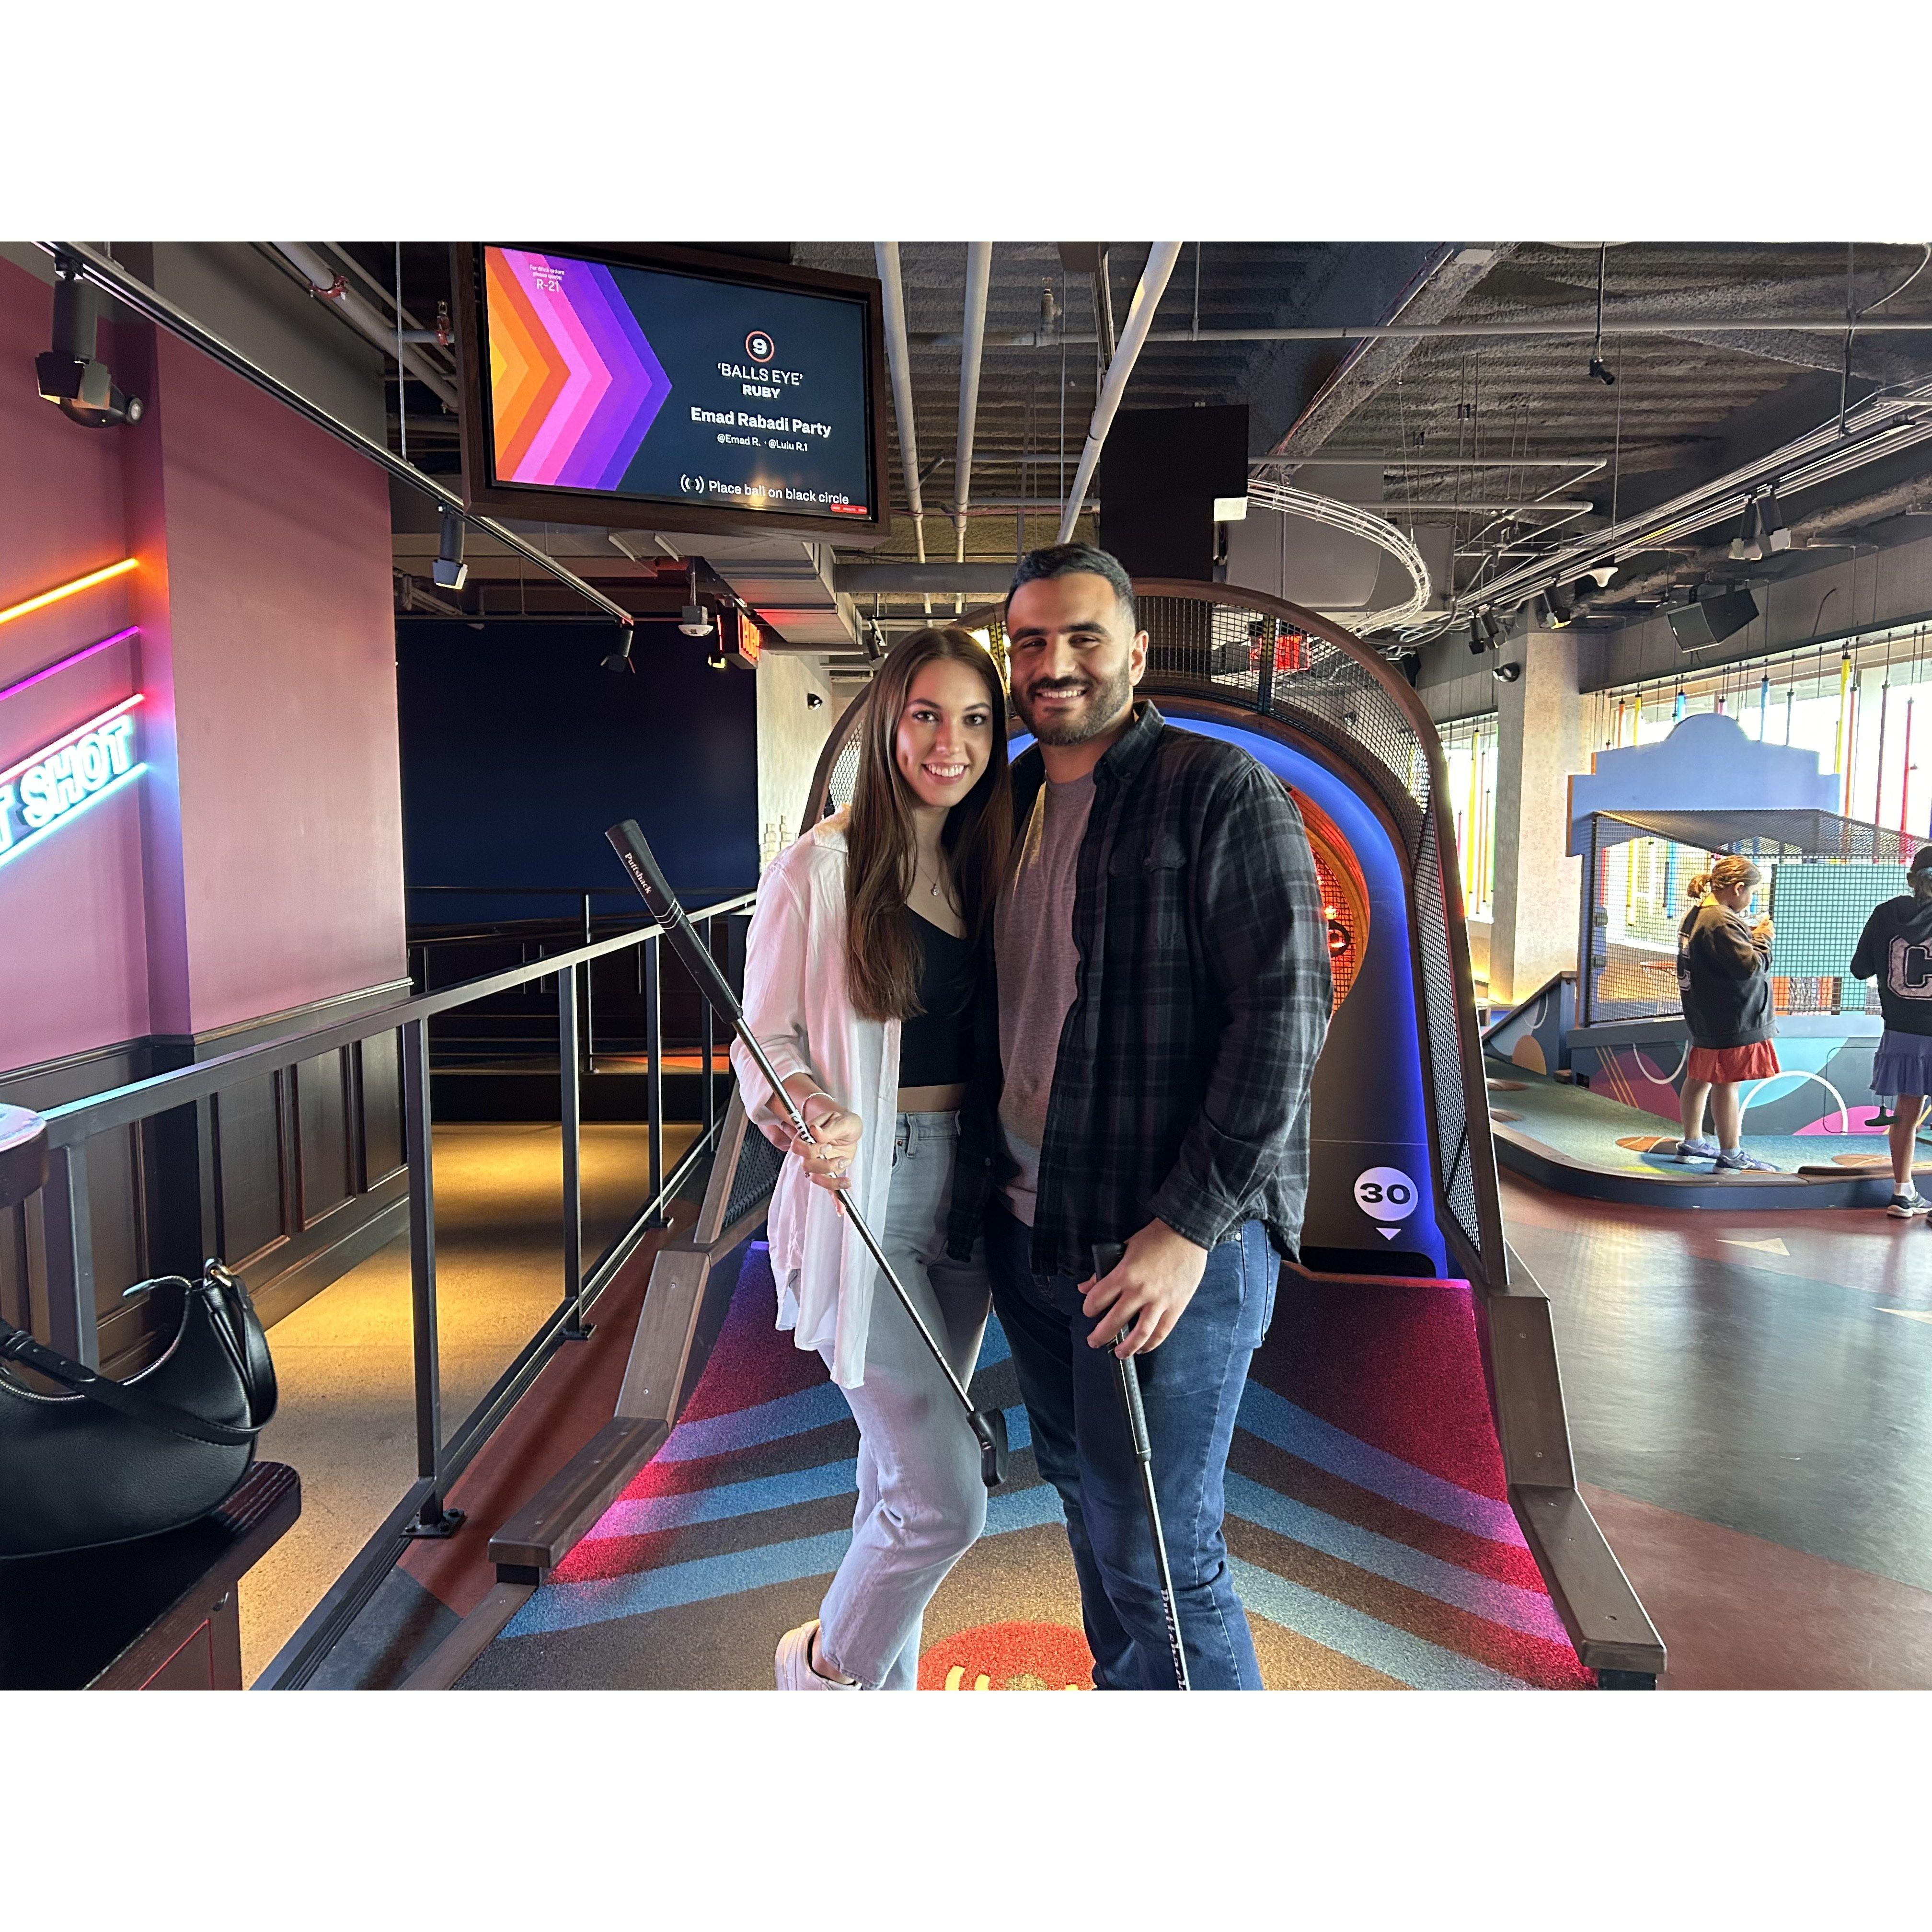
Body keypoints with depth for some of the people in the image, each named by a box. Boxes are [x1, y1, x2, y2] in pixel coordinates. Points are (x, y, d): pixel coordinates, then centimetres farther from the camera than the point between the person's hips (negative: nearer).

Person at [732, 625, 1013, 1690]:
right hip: (860, 1194, -6)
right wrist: (812, 1114, -28)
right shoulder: (819, 866, -9)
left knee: (903, 1470, 19)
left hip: (962, 1191, 6)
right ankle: (825, 1665, 25)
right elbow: (766, 1037, -8)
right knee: (947, 1499, -5)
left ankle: (886, 1683, 40)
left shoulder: (981, 868, 9)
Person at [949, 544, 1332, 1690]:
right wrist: (984, 1184, 13)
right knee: (1086, 1496, 22)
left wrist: (1189, 1228, -22)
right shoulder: (1010, 805, 11)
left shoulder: (1223, 792, -10)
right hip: (1028, 1228, 7)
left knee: (1157, 1559, 1)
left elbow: (1287, 1014, -18)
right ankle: (1123, 1695, 44)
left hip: (1172, 1242, -7)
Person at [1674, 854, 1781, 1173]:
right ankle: (1731, 1156, 4)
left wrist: (1750, 934, 5)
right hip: (1730, 1021, -10)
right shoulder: (1720, 922, -22)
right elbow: (1752, 965, -23)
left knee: (1699, 1078, 17)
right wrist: (1763, 937, -7)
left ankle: (1692, 1143, 28)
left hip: (1704, 1016, 10)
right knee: (1727, 1083, -3)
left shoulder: (1696, 915, 10)